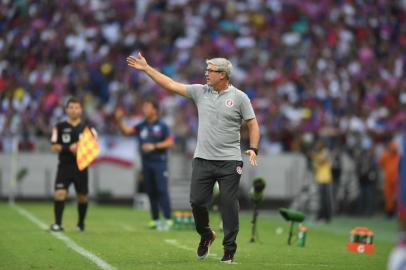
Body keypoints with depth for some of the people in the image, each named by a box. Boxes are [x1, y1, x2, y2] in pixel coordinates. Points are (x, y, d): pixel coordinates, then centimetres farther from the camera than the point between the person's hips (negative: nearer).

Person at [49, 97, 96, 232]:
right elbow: (54, 147, 0)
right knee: (60, 193, -16)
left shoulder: (88, 128, 7)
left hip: (81, 167, 1)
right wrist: (69, 148, -15)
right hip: (64, 166, -1)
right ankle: (57, 224, -14)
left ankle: (81, 223, 27)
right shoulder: (60, 127, 5)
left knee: (82, 197, 7)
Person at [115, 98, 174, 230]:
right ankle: (155, 219, 14)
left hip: (159, 162, -5)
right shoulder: (142, 126, 11)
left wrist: (154, 146, -16)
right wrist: (119, 121, -7)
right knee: (151, 192, 7)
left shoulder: (162, 126, -4)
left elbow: (170, 142, -8)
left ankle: (168, 219, -11)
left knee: (162, 190, -12)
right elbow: (126, 131, 9)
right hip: (146, 163, 5)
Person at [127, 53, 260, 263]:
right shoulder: (200, 91, 7)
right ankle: (205, 235, 26)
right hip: (202, 159, 3)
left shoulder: (239, 97, -1)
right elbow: (171, 85, 9)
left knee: (229, 205, -4)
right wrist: (146, 68, 7)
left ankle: (229, 249, 6)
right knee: (196, 201, -1)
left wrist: (253, 149, -13)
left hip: (229, 161, -3)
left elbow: (252, 125, 0)